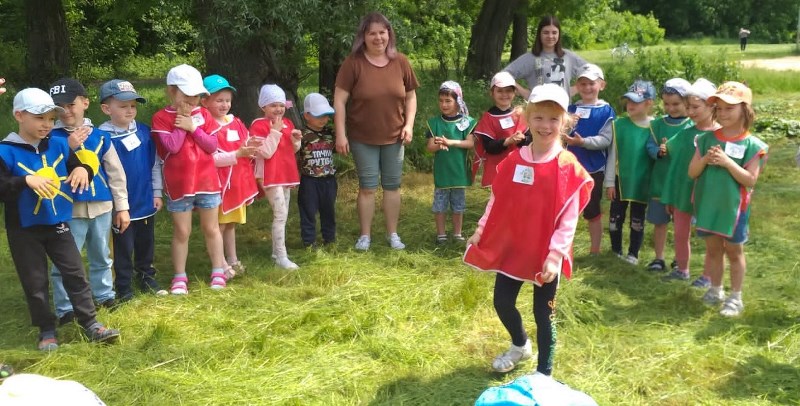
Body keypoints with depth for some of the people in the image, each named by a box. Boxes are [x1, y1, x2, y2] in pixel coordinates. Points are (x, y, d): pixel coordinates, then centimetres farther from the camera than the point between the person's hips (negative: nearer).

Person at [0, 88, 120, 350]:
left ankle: (91, 324, 14)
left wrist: (83, 170, -13)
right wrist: (26, 181, -33)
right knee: (35, 283, 8)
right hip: (24, 230, -3)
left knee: (75, 274, 6)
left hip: (58, 225, 4)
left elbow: (78, 167, 10)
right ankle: (47, 331, 21)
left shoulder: (59, 145, 1)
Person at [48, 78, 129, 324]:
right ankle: (65, 309, 10)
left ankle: (105, 296, 34)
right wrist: (69, 147, -22)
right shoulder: (53, 137, -6)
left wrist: (122, 207, 5)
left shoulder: (100, 136, 1)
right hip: (70, 209, -3)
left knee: (102, 257, 18)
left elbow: (116, 172, 5)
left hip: (101, 206, 3)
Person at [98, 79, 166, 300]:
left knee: (146, 245, 19)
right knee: (123, 248, 8)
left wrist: (157, 192, 8)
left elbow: (155, 164, 7)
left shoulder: (144, 131, 0)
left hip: (146, 201, 4)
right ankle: (123, 287, 21)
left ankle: (146, 277, 37)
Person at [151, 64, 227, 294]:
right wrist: (182, 124, -13)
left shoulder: (203, 114, 3)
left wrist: (192, 127, -13)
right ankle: (179, 278, 16)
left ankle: (218, 272, 23)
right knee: (181, 232, 6)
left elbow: (212, 146, -4)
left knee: (211, 228, 12)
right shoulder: (161, 118, -6)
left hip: (206, 181, 3)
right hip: (179, 185, -2)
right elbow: (172, 146, -18)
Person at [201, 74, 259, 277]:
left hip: (237, 181, 8)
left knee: (231, 223, 18)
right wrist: (237, 154, -27)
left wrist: (250, 146, -5)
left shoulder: (235, 122, 8)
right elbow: (211, 158, -24)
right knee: (218, 224, 2)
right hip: (219, 182, -8)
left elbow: (245, 147, 17)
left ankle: (233, 260, 28)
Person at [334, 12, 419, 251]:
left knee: (392, 186, 11)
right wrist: (340, 134, -14)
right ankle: (365, 235, 18)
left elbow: (410, 96, 8)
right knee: (367, 187, 4)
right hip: (363, 138, -3)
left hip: (394, 137, 3)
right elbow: (339, 100, -11)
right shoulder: (353, 62, -11)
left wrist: (409, 124, -4)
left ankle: (392, 234, 23)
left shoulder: (400, 62, -1)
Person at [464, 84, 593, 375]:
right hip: (510, 246, 5)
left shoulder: (569, 168, -14)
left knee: (543, 313, 6)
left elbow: (569, 219, -15)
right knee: (502, 302, 14)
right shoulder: (514, 161, -1)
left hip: (545, 254, -4)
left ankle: (544, 373, 24)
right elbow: (497, 200, 8)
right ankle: (520, 345, 44)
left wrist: (555, 254, -20)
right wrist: (481, 230, 4)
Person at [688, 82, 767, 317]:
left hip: (733, 206, -3)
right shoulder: (707, 139, 1)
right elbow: (692, 172, 1)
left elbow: (750, 180, -14)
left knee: (734, 251, 8)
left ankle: (736, 297, 17)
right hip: (708, 204, 4)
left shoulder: (752, 145, -9)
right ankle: (715, 291, 29)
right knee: (713, 248, 15)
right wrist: (705, 159, -18)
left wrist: (727, 162, -23)